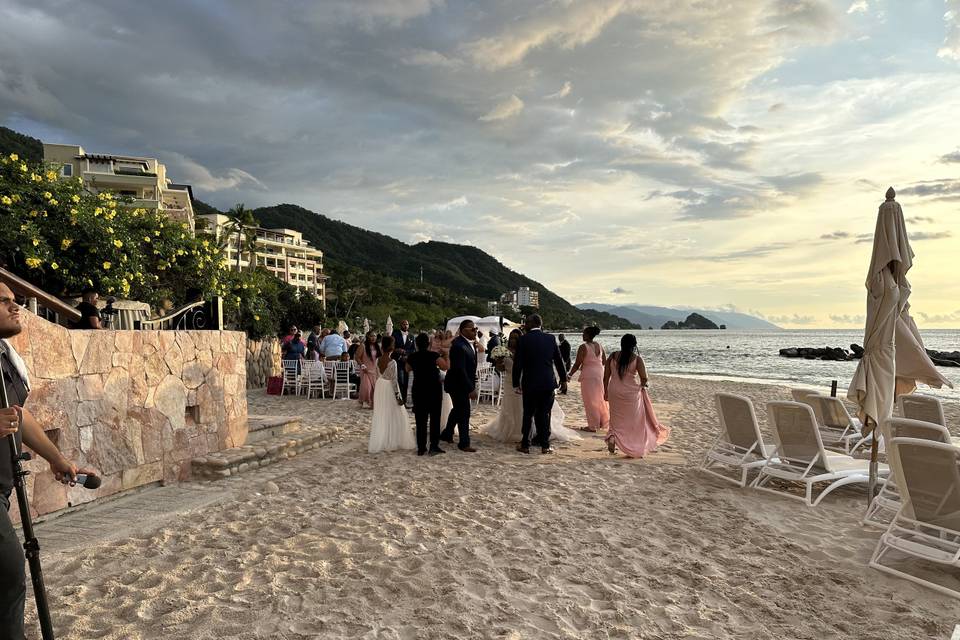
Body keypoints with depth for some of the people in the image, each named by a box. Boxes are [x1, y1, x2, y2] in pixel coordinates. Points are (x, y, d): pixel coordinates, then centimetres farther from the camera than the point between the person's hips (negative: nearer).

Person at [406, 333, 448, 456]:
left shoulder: (412, 357, -1)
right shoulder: (433, 355, -12)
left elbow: (408, 370, 16)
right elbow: (445, 367, -11)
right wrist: (444, 355, 2)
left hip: (418, 390, 3)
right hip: (434, 389, -3)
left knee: (420, 419, 9)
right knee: (435, 418, 7)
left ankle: (421, 448, 10)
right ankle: (434, 446, 2)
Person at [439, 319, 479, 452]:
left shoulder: (469, 343, 4)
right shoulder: (458, 346, -25)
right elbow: (460, 370, -28)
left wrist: (473, 384, 12)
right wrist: (471, 389, -26)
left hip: (464, 384, 10)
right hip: (458, 385, -10)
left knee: (458, 410, 22)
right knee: (464, 413, 0)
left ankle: (447, 434, 38)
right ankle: (464, 443, 11)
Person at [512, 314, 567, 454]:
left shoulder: (523, 340, -7)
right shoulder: (550, 339, 2)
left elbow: (518, 363, -7)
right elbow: (559, 361, 8)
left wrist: (516, 383, 2)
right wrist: (563, 380, 19)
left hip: (530, 383, -2)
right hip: (548, 383, 2)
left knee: (528, 414, 9)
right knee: (544, 414, 9)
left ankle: (525, 445, 15)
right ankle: (545, 445, 11)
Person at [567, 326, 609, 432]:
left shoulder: (583, 347, -16)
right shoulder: (599, 346, 4)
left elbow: (577, 364, -14)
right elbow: (604, 361, 12)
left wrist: (570, 374, -5)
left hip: (588, 375, -6)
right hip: (600, 373, 6)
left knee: (590, 401, 3)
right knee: (600, 398, 19)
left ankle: (593, 426, 8)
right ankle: (603, 421, 29)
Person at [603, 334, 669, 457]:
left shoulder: (613, 356, -2)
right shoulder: (637, 359, -10)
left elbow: (606, 376, 1)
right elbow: (644, 378, -11)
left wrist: (606, 391, 11)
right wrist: (642, 385, 10)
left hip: (615, 392, 2)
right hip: (631, 393, -2)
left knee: (617, 419, 18)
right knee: (634, 422, 13)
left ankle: (612, 437, -9)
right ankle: (636, 450, 18)